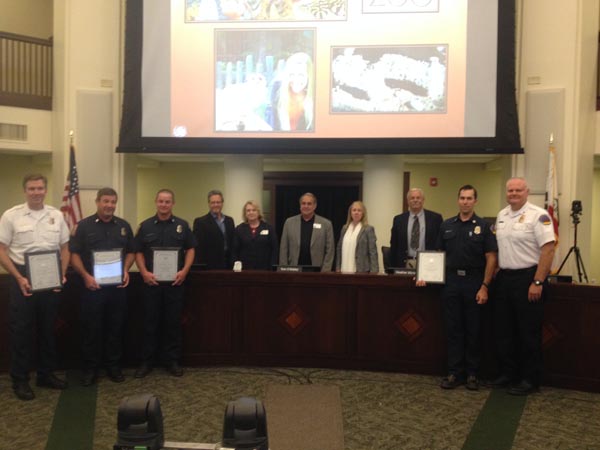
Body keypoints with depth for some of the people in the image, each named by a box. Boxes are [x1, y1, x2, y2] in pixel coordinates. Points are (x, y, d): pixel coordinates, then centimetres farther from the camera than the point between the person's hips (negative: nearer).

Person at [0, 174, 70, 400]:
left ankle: (46, 374, 26)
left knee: (48, 329, 13)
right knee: (21, 330, 3)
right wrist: (19, 278, -14)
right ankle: (20, 380, 15)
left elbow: (64, 249, 10)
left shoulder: (56, 216, 5)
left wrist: (62, 274, -4)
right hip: (23, 278, -3)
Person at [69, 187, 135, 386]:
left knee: (116, 327, 8)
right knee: (91, 328, 4)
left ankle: (114, 366, 20)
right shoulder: (84, 225, 0)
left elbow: (130, 252, 13)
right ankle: (90, 368, 16)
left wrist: (126, 270, -4)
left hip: (118, 285, 3)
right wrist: (85, 276, -14)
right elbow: (74, 254, -2)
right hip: (92, 285, -2)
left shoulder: (123, 226, 9)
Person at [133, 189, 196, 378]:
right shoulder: (145, 226, 5)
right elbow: (138, 252, 5)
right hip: (151, 281, 0)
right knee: (150, 322, 6)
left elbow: (190, 249, 6)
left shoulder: (182, 225, 5)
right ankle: (146, 361, 16)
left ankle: (172, 361, 16)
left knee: (173, 322, 6)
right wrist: (144, 272, -9)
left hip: (174, 281, 0)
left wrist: (184, 271, -8)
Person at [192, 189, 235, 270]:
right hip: (210, 266, -4)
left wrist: (233, 264, 8)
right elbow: (198, 247, -7)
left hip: (228, 265, 5)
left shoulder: (229, 221, 14)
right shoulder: (200, 222, -2)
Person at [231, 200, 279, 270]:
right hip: (245, 269, 1)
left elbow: (275, 249, 2)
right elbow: (235, 251, 6)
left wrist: (272, 268, -6)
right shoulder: (239, 229, 8)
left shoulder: (269, 228, 6)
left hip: (264, 268, 0)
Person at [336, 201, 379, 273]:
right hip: (345, 270, 4)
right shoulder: (345, 228, 13)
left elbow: (373, 252, -5)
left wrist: (373, 272, -12)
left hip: (361, 271, -4)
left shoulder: (368, 229, -1)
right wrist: (338, 268, 11)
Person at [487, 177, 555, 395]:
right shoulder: (501, 216, 11)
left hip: (527, 278, -7)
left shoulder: (538, 215, -12)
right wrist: (495, 273, 12)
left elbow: (548, 249, -16)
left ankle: (530, 379, 15)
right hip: (504, 278, 7)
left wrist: (537, 282, -19)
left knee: (529, 332, 2)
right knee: (503, 330, 13)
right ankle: (508, 373, 26)